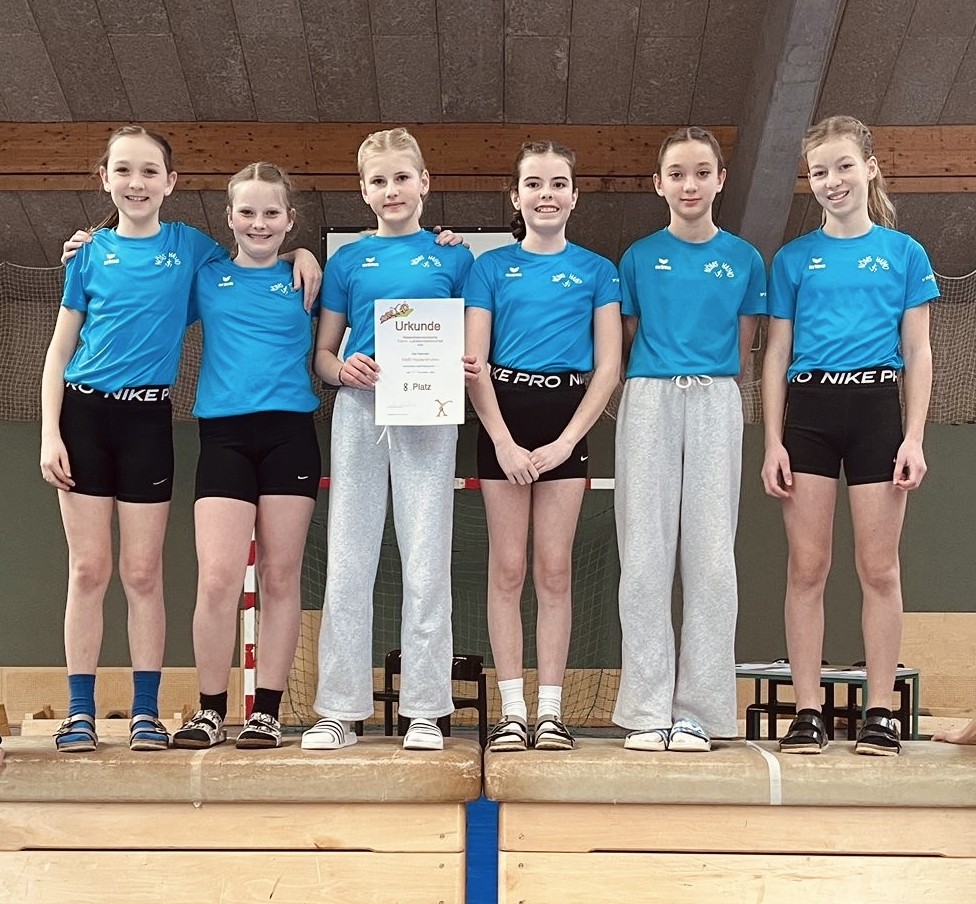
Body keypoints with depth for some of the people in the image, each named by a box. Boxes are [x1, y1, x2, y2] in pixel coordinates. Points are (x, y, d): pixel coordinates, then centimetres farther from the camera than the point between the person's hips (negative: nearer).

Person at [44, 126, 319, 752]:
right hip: (84, 412, 0)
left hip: (148, 418, 0)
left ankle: (146, 712, 8)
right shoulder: (89, 252, 5)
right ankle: (80, 712, 7)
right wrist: (50, 434, -2)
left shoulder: (190, 247, 6)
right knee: (88, 568, 1)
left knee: (143, 572, 1)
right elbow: (61, 347, 6)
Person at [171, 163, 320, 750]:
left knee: (281, 577, 1)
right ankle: (211, 711, 1)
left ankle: (267, 711, 8)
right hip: (224, 433, 0)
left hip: (290, 433, 0)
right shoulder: (206, 280, 13)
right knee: (217, 578, -10)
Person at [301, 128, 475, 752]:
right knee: (348, 564, 1)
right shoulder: (348, 260, 12)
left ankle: (424, 709, 6)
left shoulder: (453, 256, 10)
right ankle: (341, 708, 7)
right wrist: (343, 368, -9)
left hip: (428, 414, -1)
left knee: (426, 563, -1)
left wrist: (470, 367, -11)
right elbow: (322, 354, 12)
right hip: (360, 412, 1)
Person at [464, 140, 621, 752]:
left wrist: (566, 441, -8)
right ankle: (512, 710, 4)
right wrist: (504, 441, -11)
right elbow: (474, 364, 1)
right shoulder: (492, 267, 7)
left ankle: (551, 709, 6)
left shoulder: (597, 270, 8)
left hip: (567, 418, 0)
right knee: (508, 567, 0)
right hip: (504, 413, 0)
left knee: (555, 568, 1)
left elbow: (608, 367, 2)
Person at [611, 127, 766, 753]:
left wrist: (708, 384, 4)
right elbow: (627, 344, 13)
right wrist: (661, 382, 4)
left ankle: (698, 711, 4)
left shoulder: (744, 259, 9)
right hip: (648, 402, 0)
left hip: (716, 404, 0)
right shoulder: (639, 258, 8)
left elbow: (743, 353, 12)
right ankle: (647, 711, 1)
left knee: (711, 557, -1)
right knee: (645, 557, -2)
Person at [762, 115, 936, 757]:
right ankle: (808, 712, 3)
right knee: (807, 567, -1)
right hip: (809, 412, 1)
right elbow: (777, 355, 9)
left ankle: (881, 712, 6)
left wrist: (914, 437, -4)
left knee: (879, 567, 0)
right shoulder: (794, 258, 10)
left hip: (877, 410, -1)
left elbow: (918, 353, 6)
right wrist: (774, 442, 1)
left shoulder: (903, 252, 8)